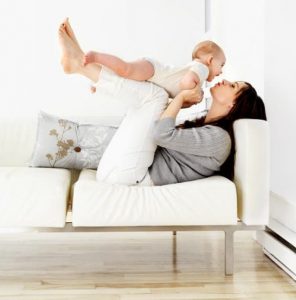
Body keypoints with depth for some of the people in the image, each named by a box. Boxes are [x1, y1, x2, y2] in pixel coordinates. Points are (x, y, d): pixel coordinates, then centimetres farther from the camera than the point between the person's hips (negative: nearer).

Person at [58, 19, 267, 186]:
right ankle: (82, 62, 3)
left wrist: (181, 97, -9)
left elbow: (162, 134, -24)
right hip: (117, 168, 10)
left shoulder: (218, 137, -11)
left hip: (124, 173, -10)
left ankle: (81, 65, -6)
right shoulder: (204, 125, 18)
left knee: (156, 94, -15)